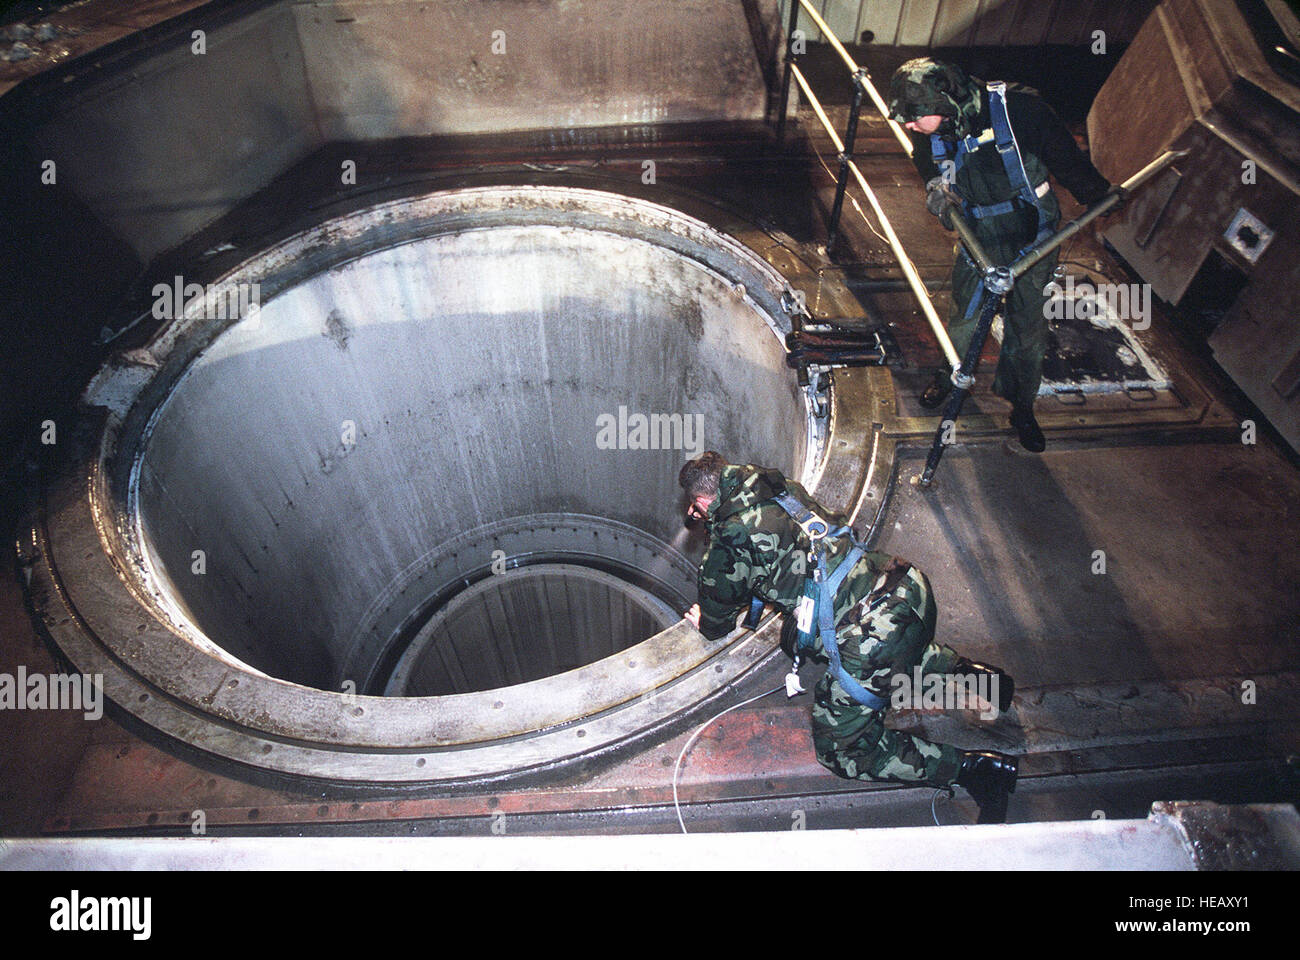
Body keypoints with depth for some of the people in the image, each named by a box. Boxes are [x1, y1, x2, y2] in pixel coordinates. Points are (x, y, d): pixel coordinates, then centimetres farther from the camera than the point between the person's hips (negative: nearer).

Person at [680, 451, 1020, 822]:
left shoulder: (729, 538, -7)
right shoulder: (779, 486, 13)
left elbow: (717, 621, 8)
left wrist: (704, 623, 31)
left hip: (874, 641, -8)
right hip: (907, 586, 9)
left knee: (840, 748, 11)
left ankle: (974, 768, 3)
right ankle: (972, 674, 28)